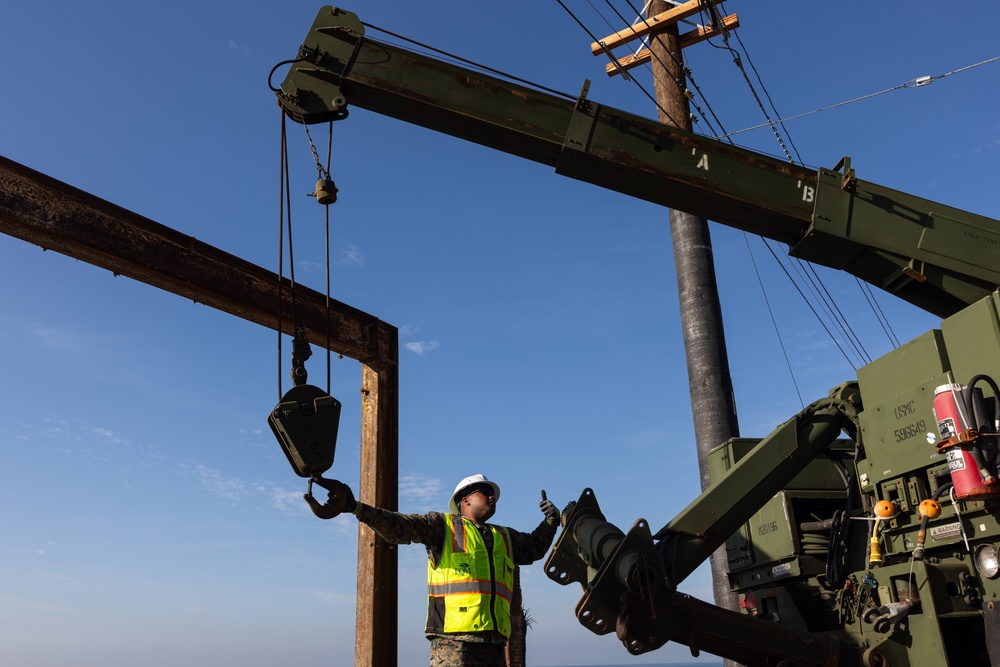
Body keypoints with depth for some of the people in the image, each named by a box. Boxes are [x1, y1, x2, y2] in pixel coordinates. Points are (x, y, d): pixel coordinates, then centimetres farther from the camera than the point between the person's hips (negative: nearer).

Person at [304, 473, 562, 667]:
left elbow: (534, 547, 40)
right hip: (453, 642, -6)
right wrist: (353, 506, -23)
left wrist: (550, 523, 21)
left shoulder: (505, 538, 24)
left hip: (493, 644, 6)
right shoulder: (443, 526, 4)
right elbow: (398, 527, -9)